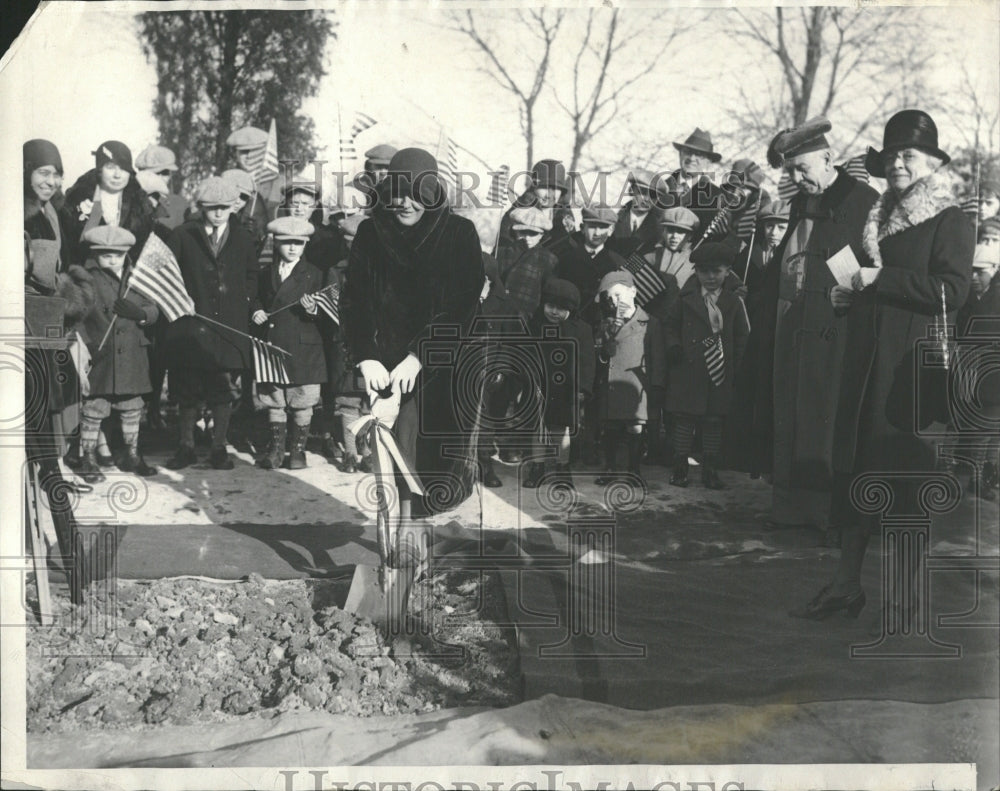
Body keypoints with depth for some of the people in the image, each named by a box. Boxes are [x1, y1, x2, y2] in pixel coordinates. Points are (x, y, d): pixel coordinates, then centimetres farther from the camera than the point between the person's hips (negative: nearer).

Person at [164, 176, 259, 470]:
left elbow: (252, 276, 17)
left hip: (230, 324, 1)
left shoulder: (243, 239, 10)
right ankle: (186, 446, 16)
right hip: (190, 322, -1)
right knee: (186, 388, 4)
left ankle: (219, 447, 11)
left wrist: (244, 299, 3)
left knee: (225, 387, 1)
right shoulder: (183, 236, 3)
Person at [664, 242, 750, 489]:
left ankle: (710, 471, 12)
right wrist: (673, 347, -6)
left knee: (714, 422, 5)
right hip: (689, 371, -1)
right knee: (685, 420, 0)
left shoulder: (733, 302, 5)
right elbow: (671, 325, 11)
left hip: (719, 375, 1)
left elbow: (741, 336, 9)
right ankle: (679, 468, 8)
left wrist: (734, 364, 0)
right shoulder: (686, 299, 3)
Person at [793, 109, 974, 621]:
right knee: (858, 471, 8)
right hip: (866, 364, 7)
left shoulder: (950, 221, -4)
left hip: (912, 368, -7)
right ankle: (846, 585, 16)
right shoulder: (877, 219, 17)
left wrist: (880, 279, -17)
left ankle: (907, 596, 9)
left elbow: (952, 290, -16)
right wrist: (846, 293, 6)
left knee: (907, 476, -1)